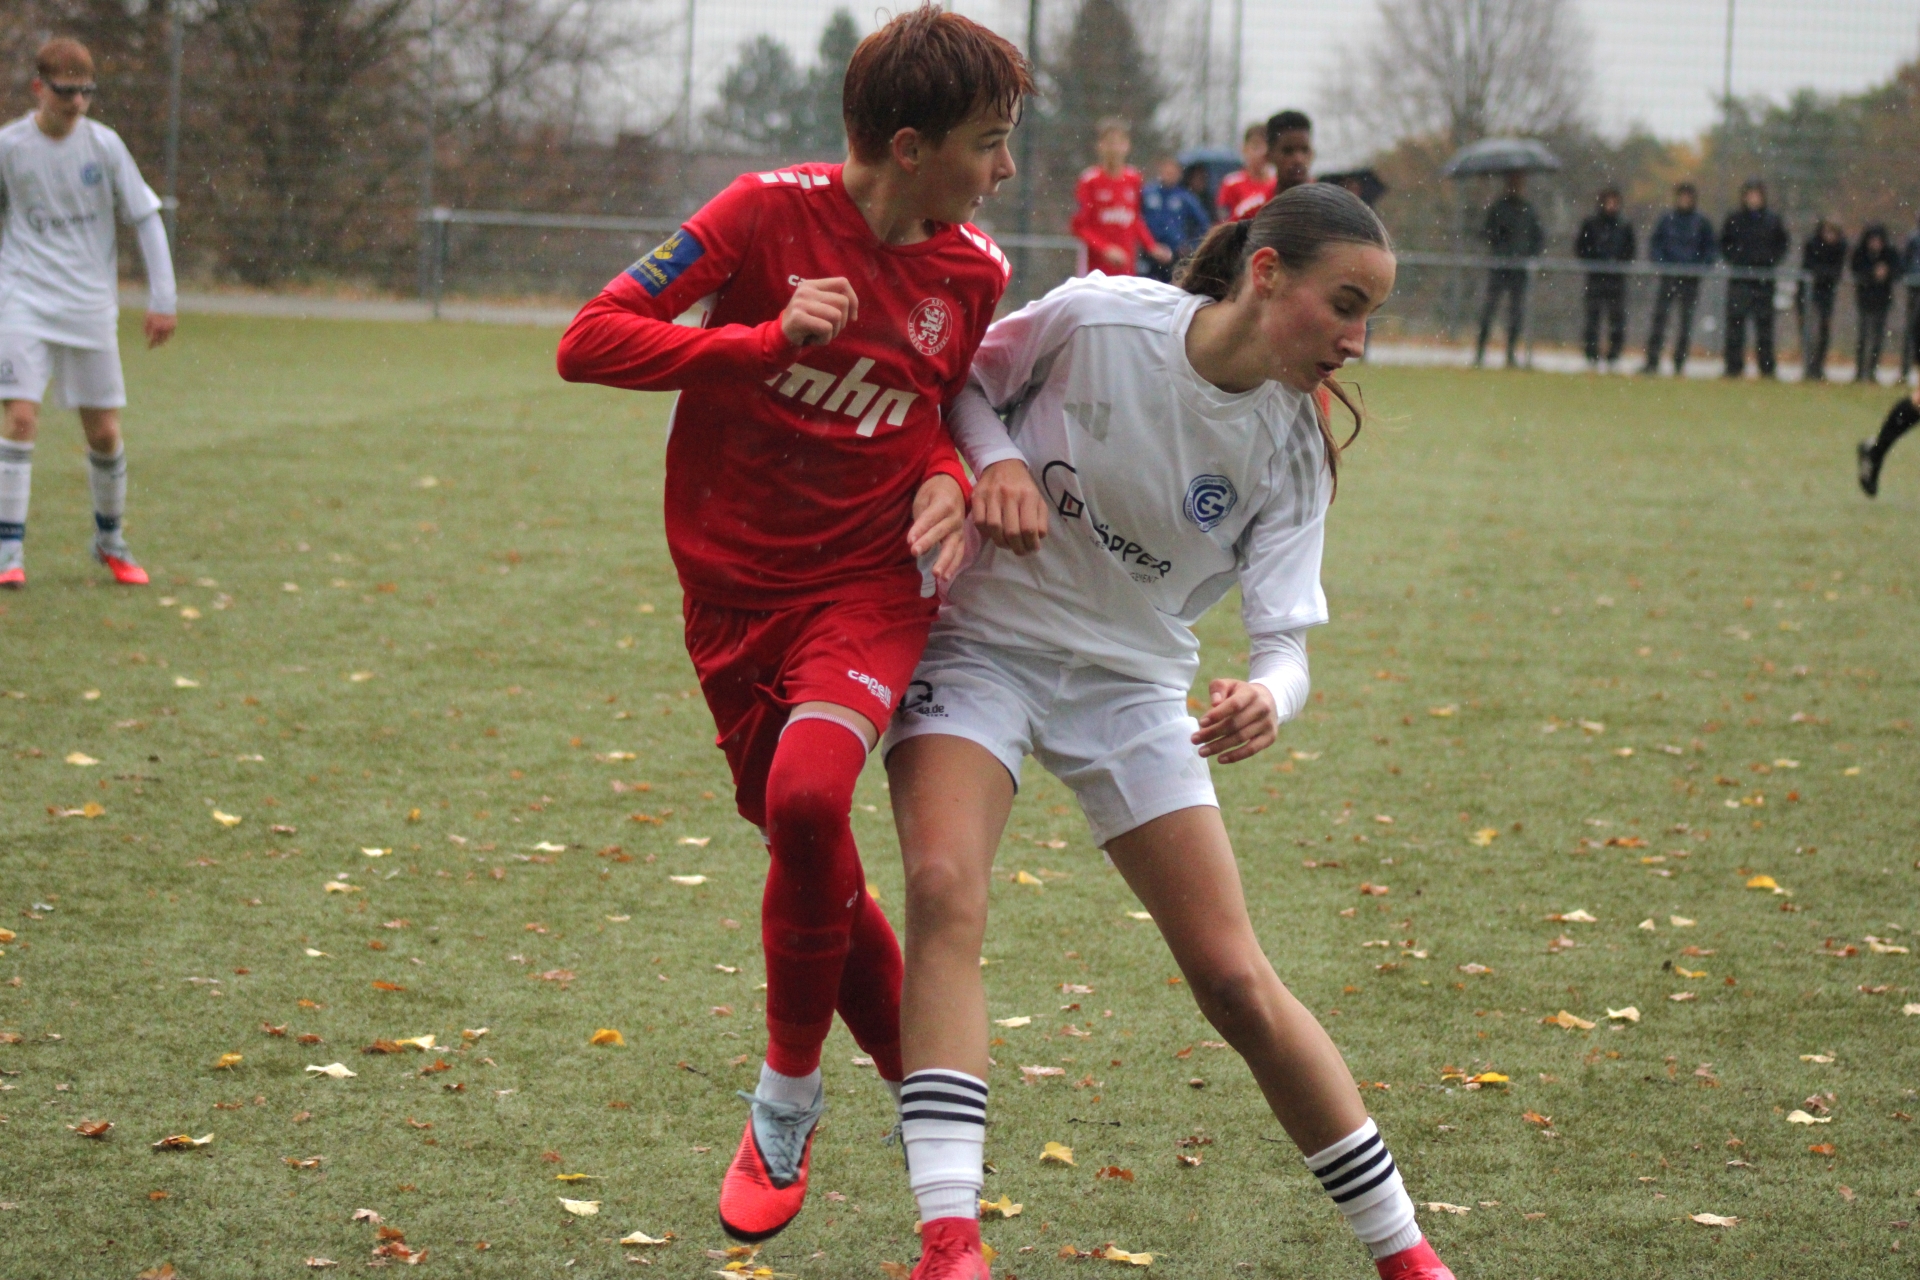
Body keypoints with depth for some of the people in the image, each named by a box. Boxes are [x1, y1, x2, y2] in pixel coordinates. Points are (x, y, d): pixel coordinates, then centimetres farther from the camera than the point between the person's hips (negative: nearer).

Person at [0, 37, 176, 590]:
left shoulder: (104, 145, -1)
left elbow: (146, 219, 4)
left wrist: (162, 300, 0)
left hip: (91, 306, 2)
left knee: (104, 431, 6)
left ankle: (110, 540, 26)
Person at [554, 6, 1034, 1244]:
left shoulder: (974, 271, -1)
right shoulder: (769, 212, -13)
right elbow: (590, 341, -15)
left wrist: (949, 481, -6)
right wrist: (767, 340, -25)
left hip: (869, 584, 0)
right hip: (737, 589, 0)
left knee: (806, 798, -27)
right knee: (814, 862, 9)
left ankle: (787, 1104, -8)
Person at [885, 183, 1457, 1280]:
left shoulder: (1291, 452, -10)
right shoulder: (1094, 319, -18)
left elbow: (1286, 637, -14)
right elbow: (968, 382, 1)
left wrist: (1267, 702, -37)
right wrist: (997, 464, -20)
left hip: (1131, 684, 2)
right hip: (980, 642, -2)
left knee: (1236, 980, -2)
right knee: (946, 889, -28)